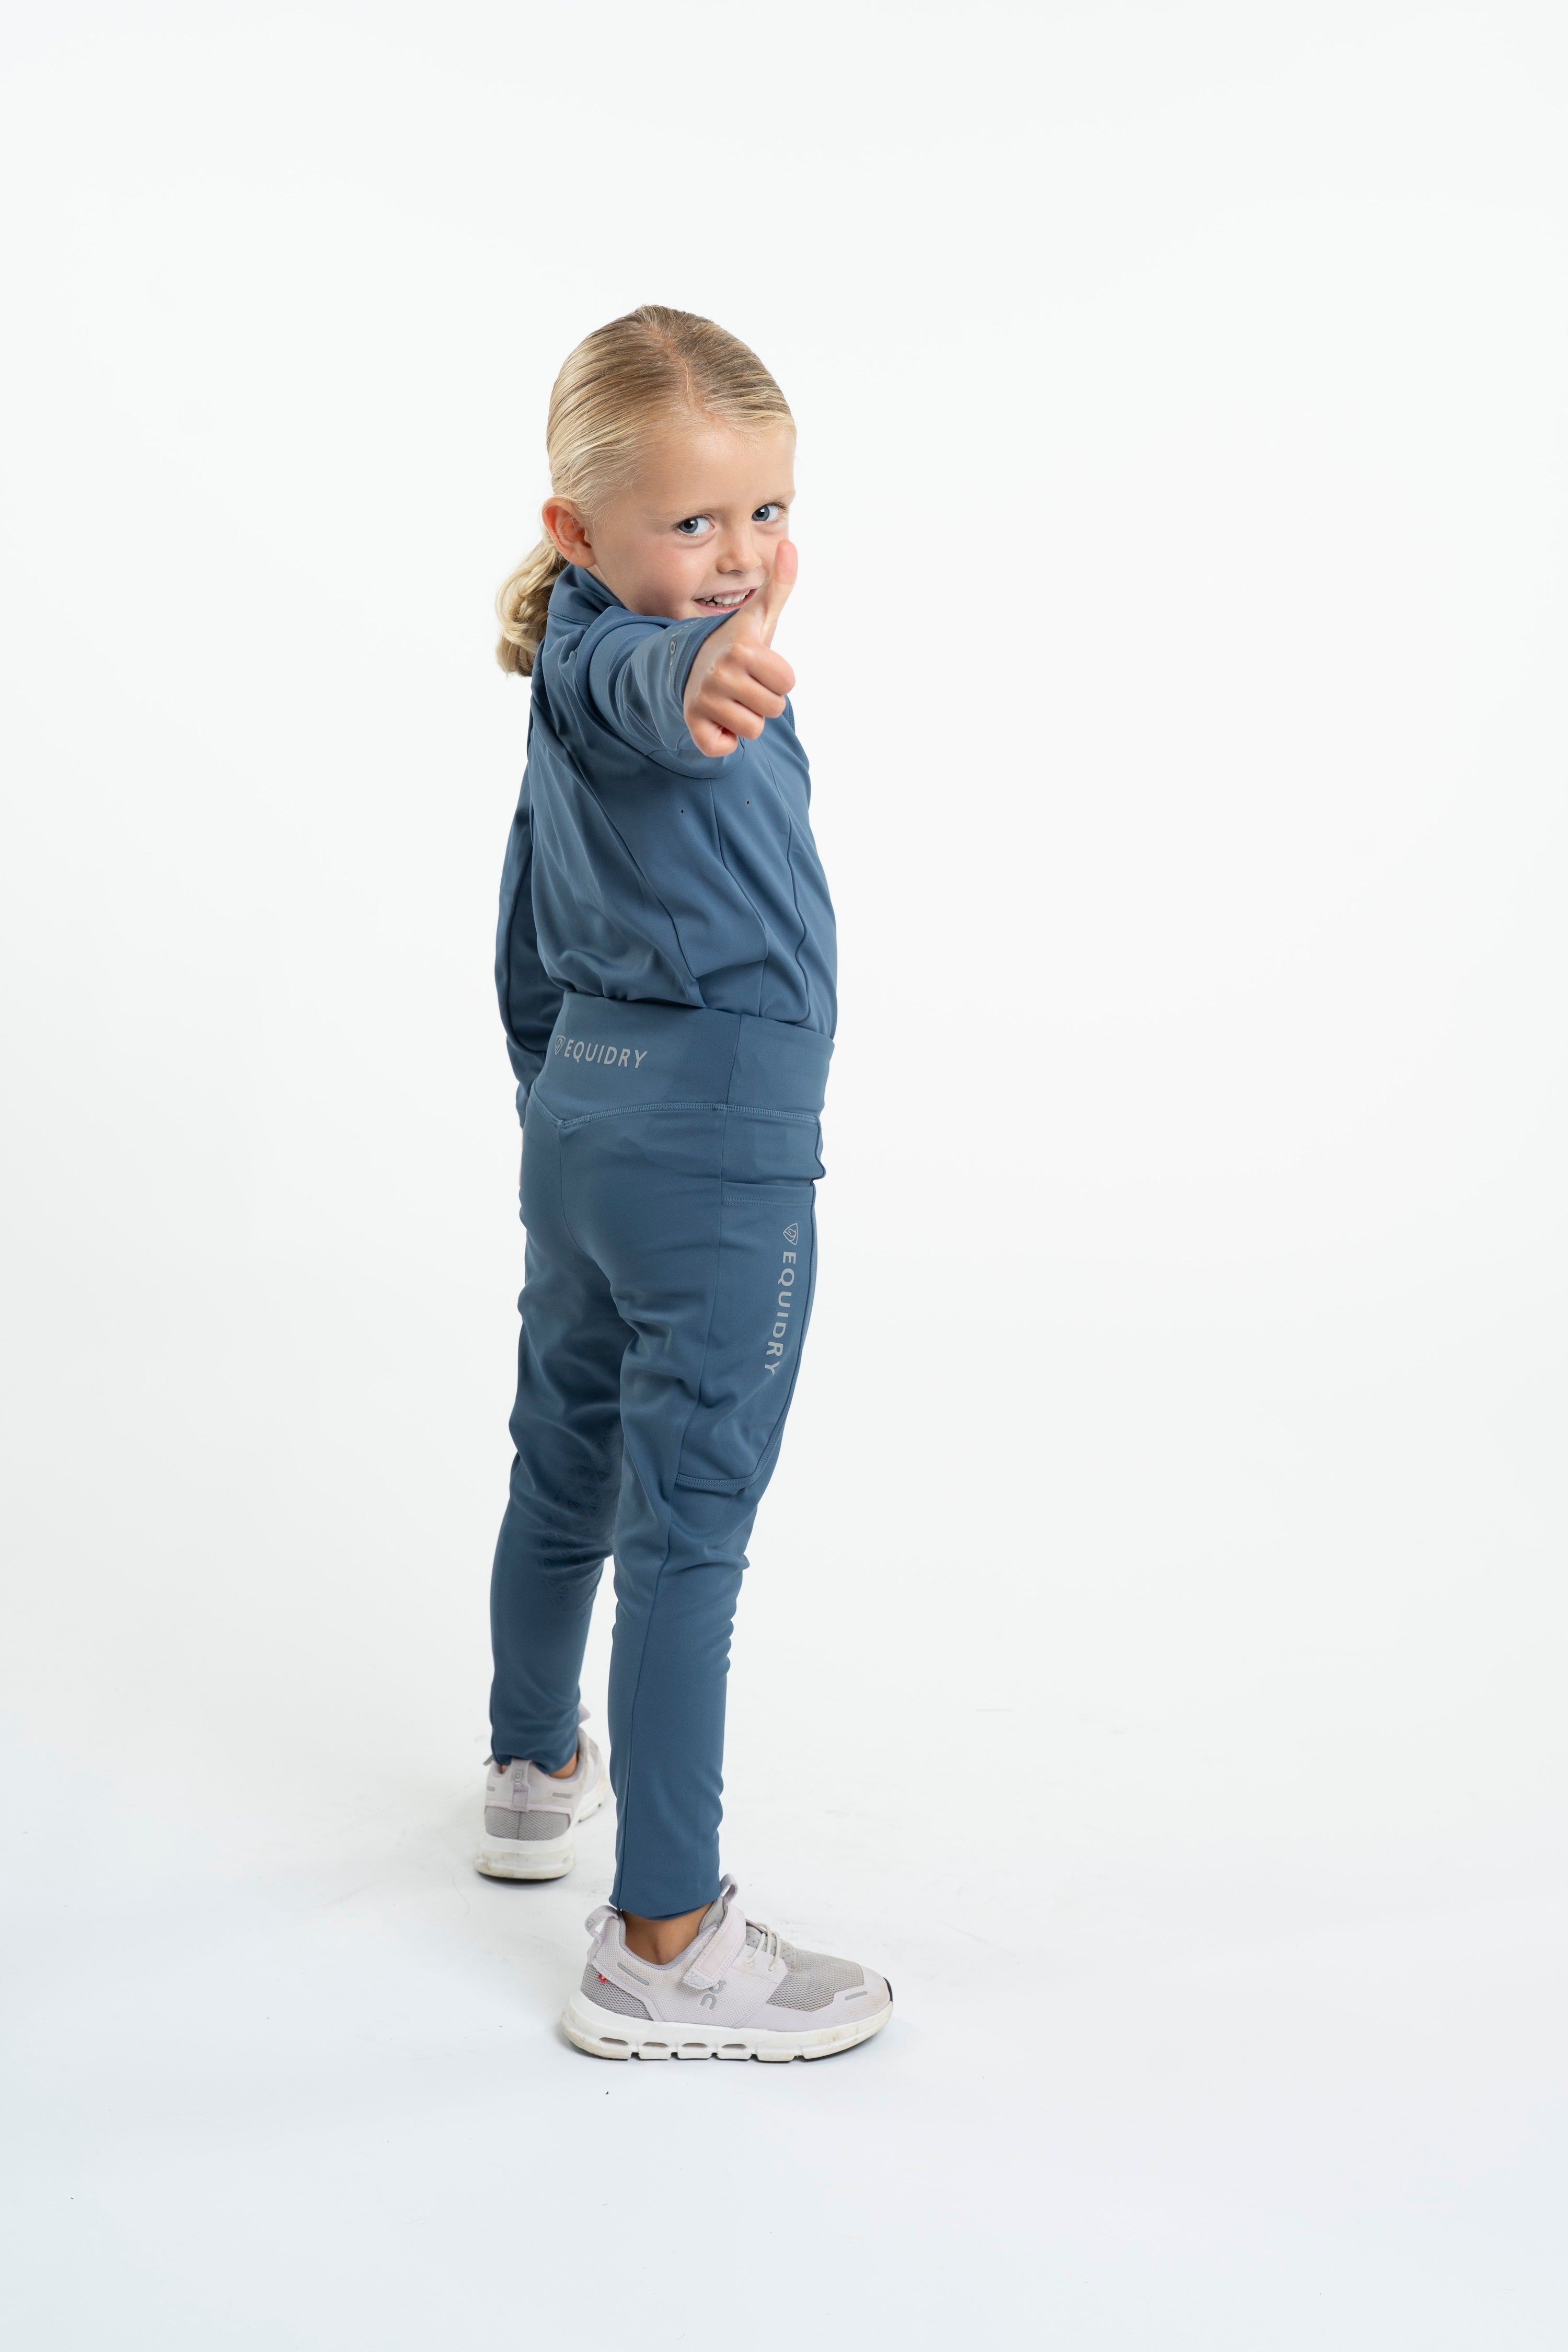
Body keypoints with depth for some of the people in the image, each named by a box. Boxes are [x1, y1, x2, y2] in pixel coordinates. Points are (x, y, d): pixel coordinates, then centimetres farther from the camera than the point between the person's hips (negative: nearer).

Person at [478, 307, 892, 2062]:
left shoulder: (566, 701, 13)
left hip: (580, 1116, 10)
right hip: (719, 1139, -10)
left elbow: (526, 946, 20)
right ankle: (661, 1944, 1)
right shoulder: (619, 655, -15)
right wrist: (706, 674, -65)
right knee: (688, 1525, -5)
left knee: (566, 1469, 23)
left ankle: (537, 1771, 44)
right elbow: (632, 683, -42)